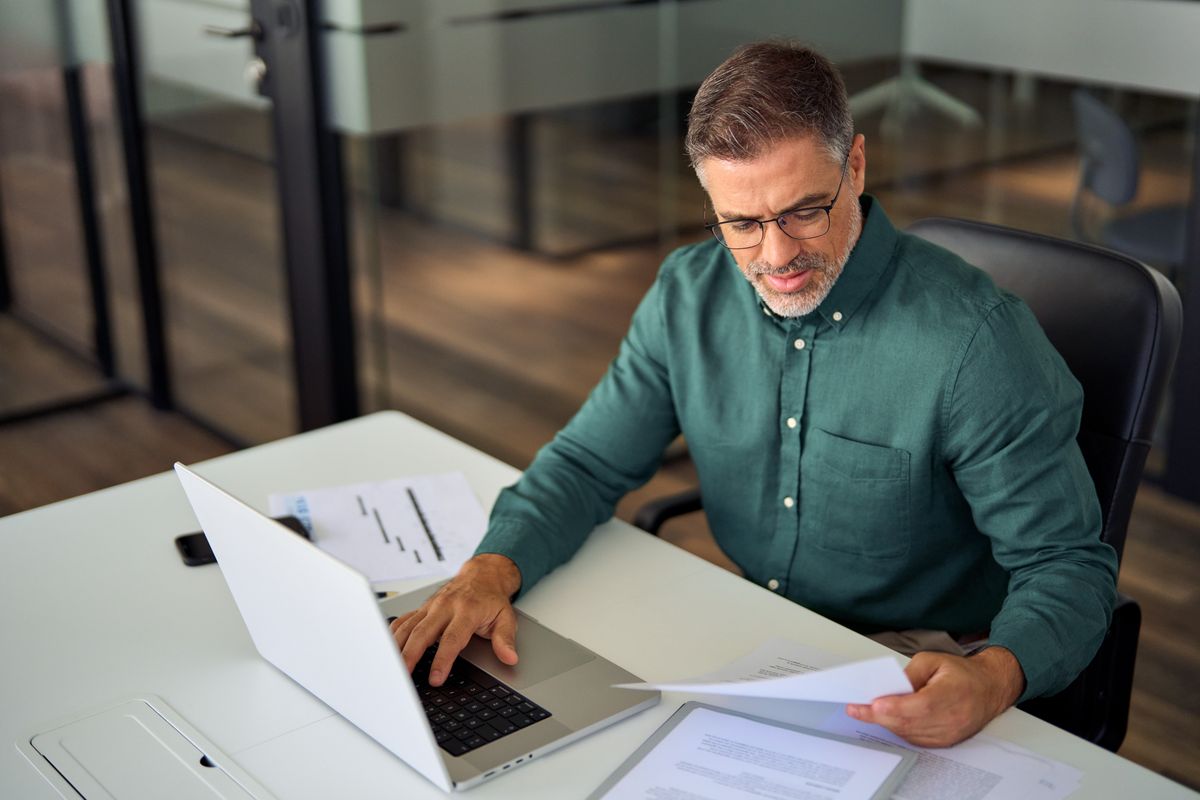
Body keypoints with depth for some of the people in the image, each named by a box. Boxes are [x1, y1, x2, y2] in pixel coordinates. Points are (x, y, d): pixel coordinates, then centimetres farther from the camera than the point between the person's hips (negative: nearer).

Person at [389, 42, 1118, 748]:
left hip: (912, 671, -4)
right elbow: (589, 463, 3)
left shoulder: (976, 337, -21)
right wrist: (494, 568, -17)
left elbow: (1069, 563, -17)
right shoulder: (688, 296, -5)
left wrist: (995, 678, -39)